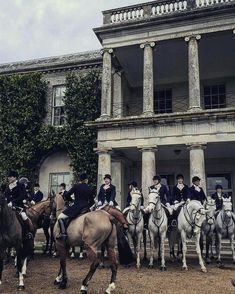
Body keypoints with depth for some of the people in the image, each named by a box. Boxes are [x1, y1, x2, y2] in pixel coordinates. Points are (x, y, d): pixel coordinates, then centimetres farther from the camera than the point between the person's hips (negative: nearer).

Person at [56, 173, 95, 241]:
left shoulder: (76, 186, -4)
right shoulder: (90, 189, 7)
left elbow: (67, 195, -6)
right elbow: (92, 202, 13)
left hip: (76, 207, -5)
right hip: (86, 209, 5)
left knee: (60, 217, -2)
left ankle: (63, 233, -17)